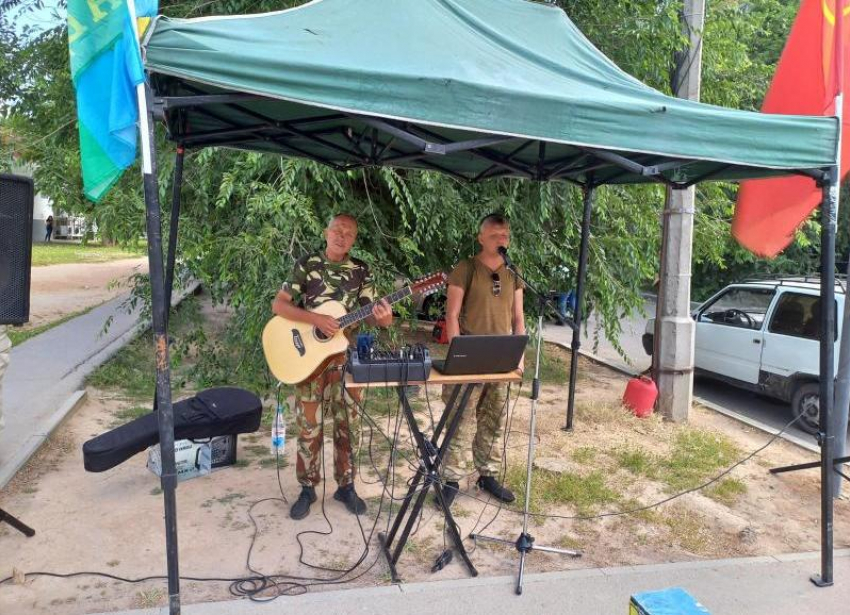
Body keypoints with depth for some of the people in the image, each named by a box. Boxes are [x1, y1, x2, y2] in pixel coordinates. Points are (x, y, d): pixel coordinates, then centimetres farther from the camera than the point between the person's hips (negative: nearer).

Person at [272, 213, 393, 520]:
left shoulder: (361, 270, 5)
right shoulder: (306, 264, -3)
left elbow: (370, 312, 3)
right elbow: (278, 305, -8)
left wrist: (383, 318, -22)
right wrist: (315, 318, -21)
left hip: (347, 358, 3)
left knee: (347, 424, 9)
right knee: (309, 426, 5)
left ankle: (346, 486, 23)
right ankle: (307, 488, 20)